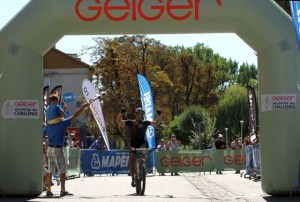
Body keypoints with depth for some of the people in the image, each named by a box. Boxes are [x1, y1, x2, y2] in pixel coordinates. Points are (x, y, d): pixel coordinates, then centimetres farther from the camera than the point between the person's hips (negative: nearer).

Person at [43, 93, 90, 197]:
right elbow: (75, 115, -5)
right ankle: (63, 190, -2)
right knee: (62, 170, 0)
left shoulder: (48, 125, 7)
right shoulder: (63, 123, -9)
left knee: (50, 171, 9)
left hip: (50, 149, 6)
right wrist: (83, 107, 4)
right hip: (58, 149, -6)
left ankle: (48, 190, 9)